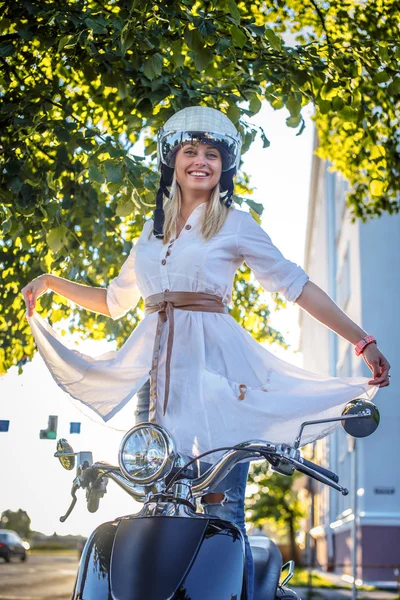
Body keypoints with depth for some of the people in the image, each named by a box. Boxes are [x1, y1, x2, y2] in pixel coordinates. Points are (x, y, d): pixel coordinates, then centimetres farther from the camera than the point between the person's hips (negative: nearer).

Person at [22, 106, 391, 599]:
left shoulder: (236, 224, 6)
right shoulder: (153, 229, 20)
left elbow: (298, 287, 3)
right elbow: (115, 301, 29)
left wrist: (363, 343, -2)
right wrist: (52, 283, 21)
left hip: (215, 365, -4)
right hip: (157, 366, 5)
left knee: (222, 507, -9)